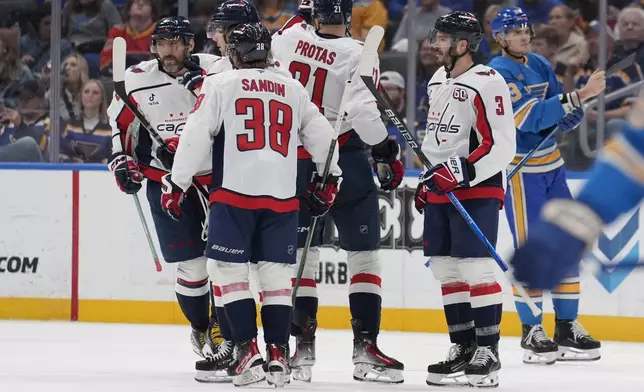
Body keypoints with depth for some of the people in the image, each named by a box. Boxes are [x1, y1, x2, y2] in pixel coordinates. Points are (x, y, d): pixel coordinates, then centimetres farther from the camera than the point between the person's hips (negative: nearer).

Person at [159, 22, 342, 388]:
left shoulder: (220, 85, 3)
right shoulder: (293, 90, 14)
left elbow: (196, 137, -2)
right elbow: (322, 135, 18)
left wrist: (177, 185, 5)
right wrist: (329, 180, 32)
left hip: (235, 193, -3)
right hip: (282, 195, 4)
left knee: (230, 269, 2)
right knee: (277, 273, 9)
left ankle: (248, 352, -7)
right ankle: (279, 356, 5)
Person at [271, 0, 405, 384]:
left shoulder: (291, 37, -3)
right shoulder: (356, 54, -15)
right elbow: (362, 110, -24)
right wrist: (388, 151, -10)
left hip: (296, 162, 4)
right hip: (346, 164, -4)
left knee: (302, 254, 12)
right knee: (365, 253, 5)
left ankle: (303, 347, 8)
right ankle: (365, 347, -1)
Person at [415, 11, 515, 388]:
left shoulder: (487, 84, -14)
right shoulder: (438, 81, 14)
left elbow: (501, 147, -18)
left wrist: (464, 171, -23)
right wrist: (428, 180, 23)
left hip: (477, 189, -9)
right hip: (441, 191, 9)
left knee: (476, 269, -11)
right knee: (447, 270, 9)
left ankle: (487, 354, -8)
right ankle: (463, 348, 17)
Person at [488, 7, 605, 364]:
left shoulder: (540, 66, 10)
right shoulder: (498, 73, -13)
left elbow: (563, 120, 10)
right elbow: (529, 117, -25)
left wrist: (579, 103, -12)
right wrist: (577, 96, -30)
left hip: (551, 165, 7)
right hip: (519, 170, -7)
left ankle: (567, 328, 13)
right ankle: (531, 332, 2)